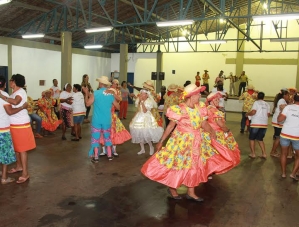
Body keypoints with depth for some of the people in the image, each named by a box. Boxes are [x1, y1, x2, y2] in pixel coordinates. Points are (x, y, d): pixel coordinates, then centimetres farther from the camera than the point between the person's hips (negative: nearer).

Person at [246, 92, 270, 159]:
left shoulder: (256, 102, -4)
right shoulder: (267, 104, 11)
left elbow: (253, 112, -16)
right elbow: (268, 115, 10)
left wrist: (247, 114, 2)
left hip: (256, 123, -5)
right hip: (264, 124, 5)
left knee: (252, 138, 9)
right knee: (260, 139, 18)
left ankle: (253, 154, 6)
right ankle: (264, 154, 10)